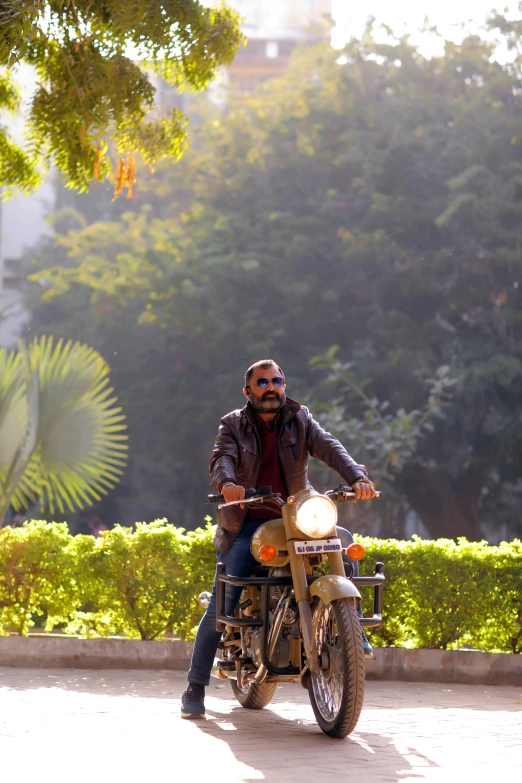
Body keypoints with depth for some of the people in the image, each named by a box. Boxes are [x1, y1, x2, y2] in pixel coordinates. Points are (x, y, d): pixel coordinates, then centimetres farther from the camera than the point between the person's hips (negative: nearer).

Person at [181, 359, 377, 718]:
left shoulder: (300, 421, 7)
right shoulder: (234, 425, 4)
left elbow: (330, 448, -9)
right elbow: (222, 458, -15)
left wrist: (358, 477, -30)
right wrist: (227, 483, -40)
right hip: (246, 524, -2)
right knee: (223, 600, -12)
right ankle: (196, 686, -7)